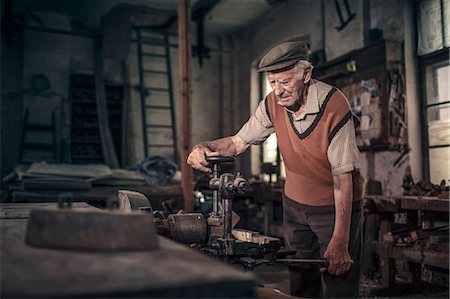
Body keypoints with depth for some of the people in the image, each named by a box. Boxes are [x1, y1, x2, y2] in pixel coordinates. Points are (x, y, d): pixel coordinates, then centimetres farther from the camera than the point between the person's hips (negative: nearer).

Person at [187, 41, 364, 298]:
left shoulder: (334, 106, -24)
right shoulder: (273, 103, -9)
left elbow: (343, 178, -24)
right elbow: (238, 142, -1)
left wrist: (339, 242, -26)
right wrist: (206, 147, -23)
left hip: (336, 206, -4)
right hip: (295, 203, 5)